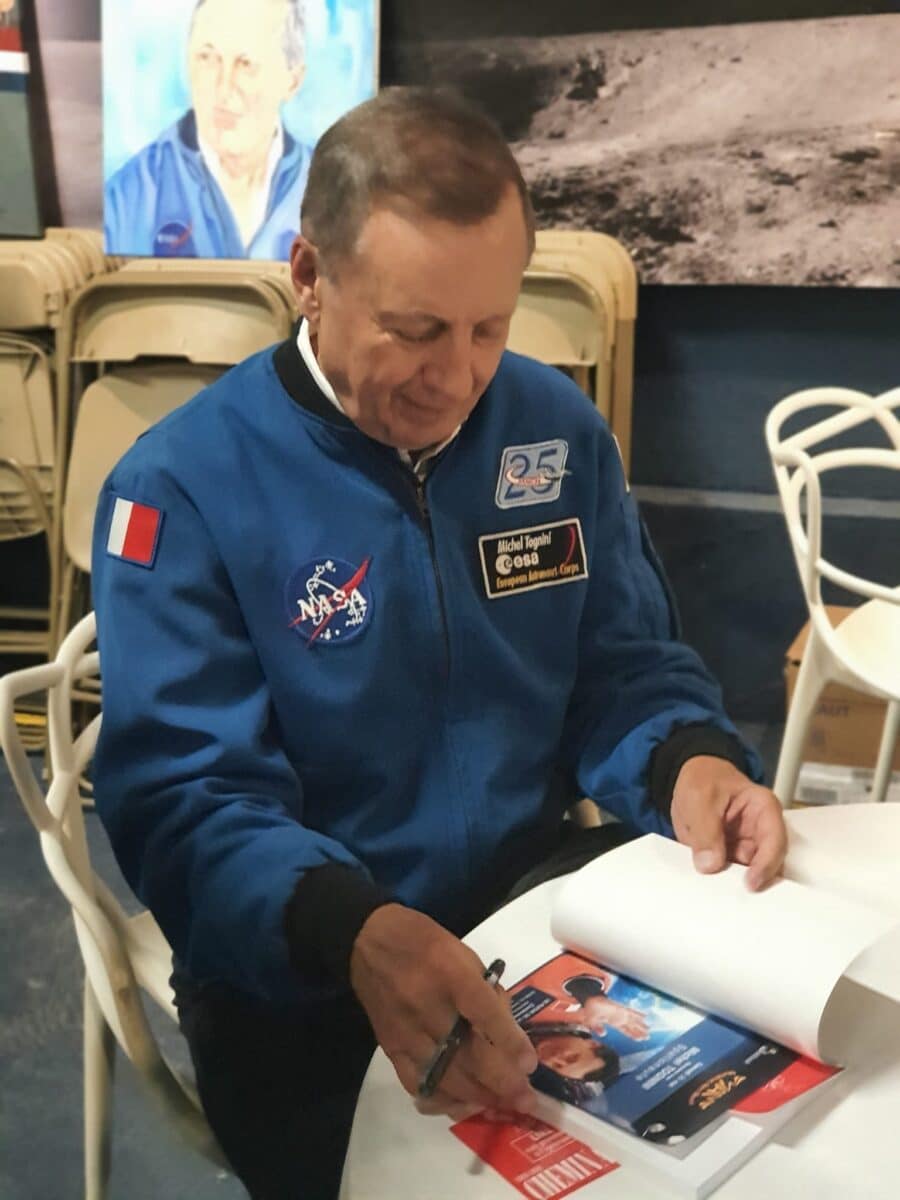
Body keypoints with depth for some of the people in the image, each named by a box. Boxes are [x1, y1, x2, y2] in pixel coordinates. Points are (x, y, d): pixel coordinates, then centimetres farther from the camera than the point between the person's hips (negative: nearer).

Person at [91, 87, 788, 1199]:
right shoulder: (183, 485, -15)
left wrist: (691, 761, -18)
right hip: (299, 988, -3)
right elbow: (183, 802, -19)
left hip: (541, 920, 4)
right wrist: (358, 934, -38)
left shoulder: (558, 427, -1)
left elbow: (625, 667, 5)